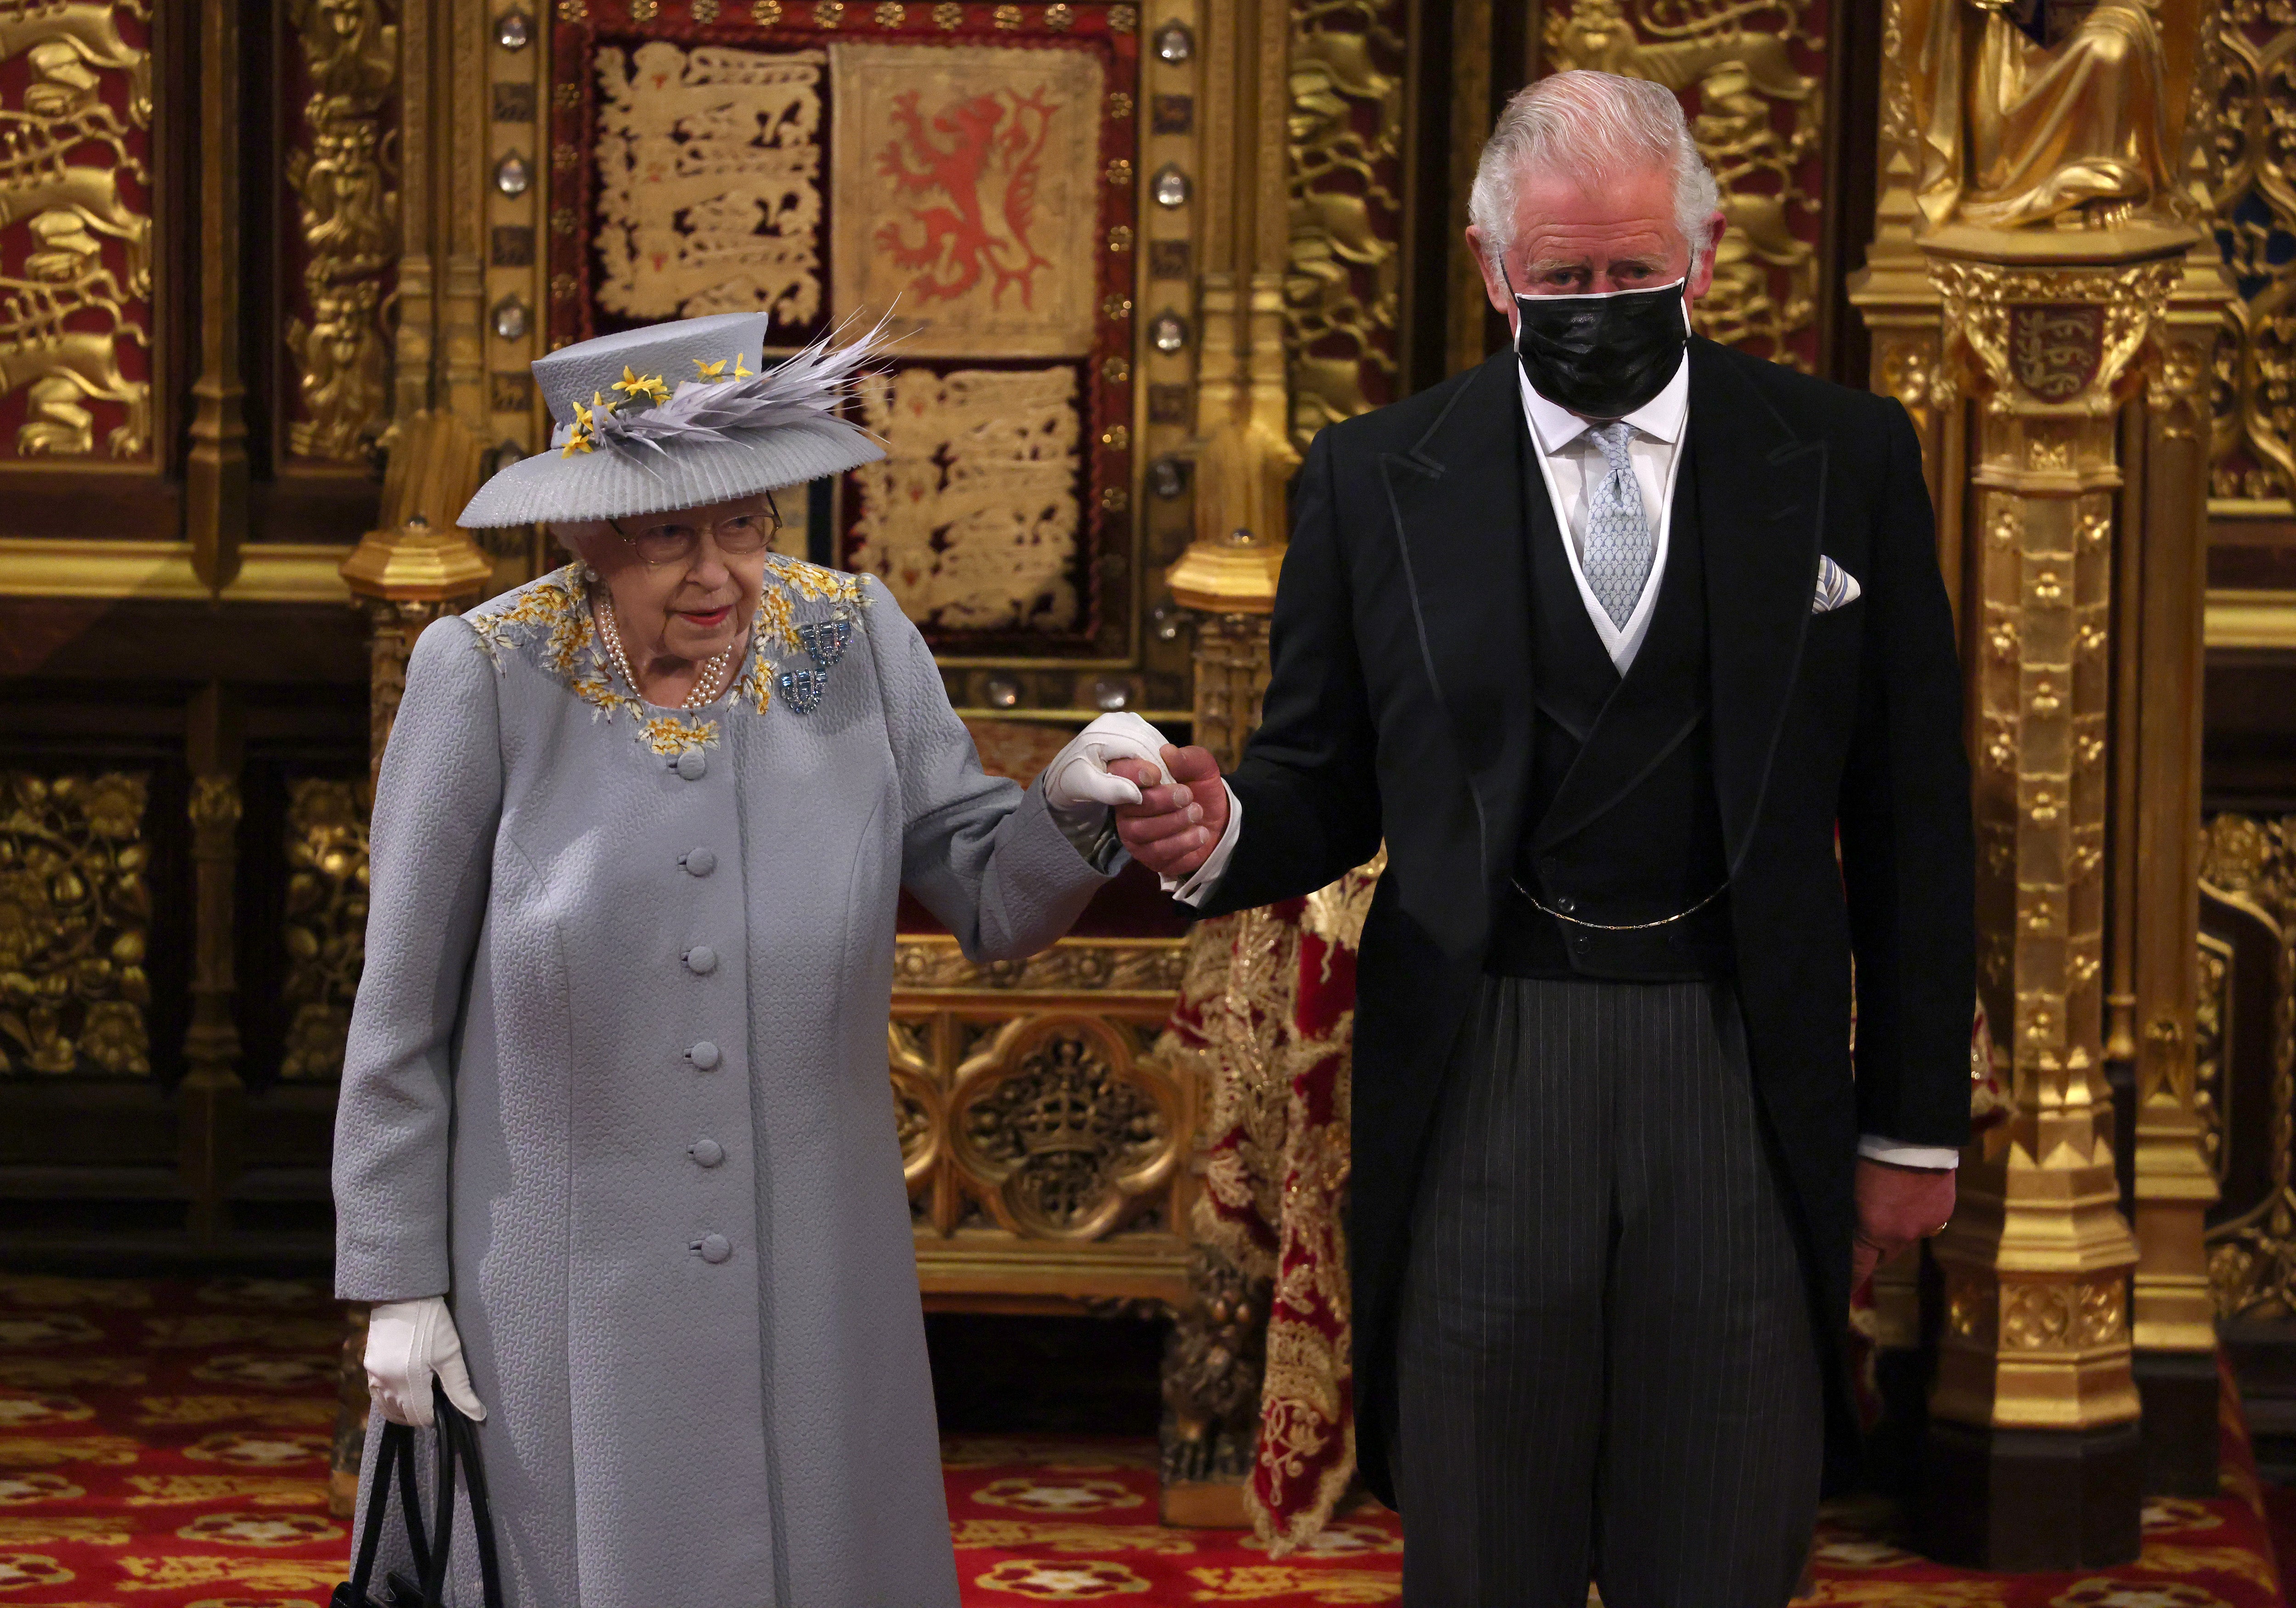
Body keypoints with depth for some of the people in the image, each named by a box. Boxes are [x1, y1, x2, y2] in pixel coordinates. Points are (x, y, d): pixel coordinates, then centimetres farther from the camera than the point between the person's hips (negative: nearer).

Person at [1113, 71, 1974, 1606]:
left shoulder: (1849, 457, 1)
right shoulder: (1376, 478, 2)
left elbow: (1911, 816, 4)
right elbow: (1324, 780, 6)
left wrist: (1914, 1122, 4)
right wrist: (1220, 832, -18)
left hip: (1748, 1078, 0)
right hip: (1481, 1072, 0)